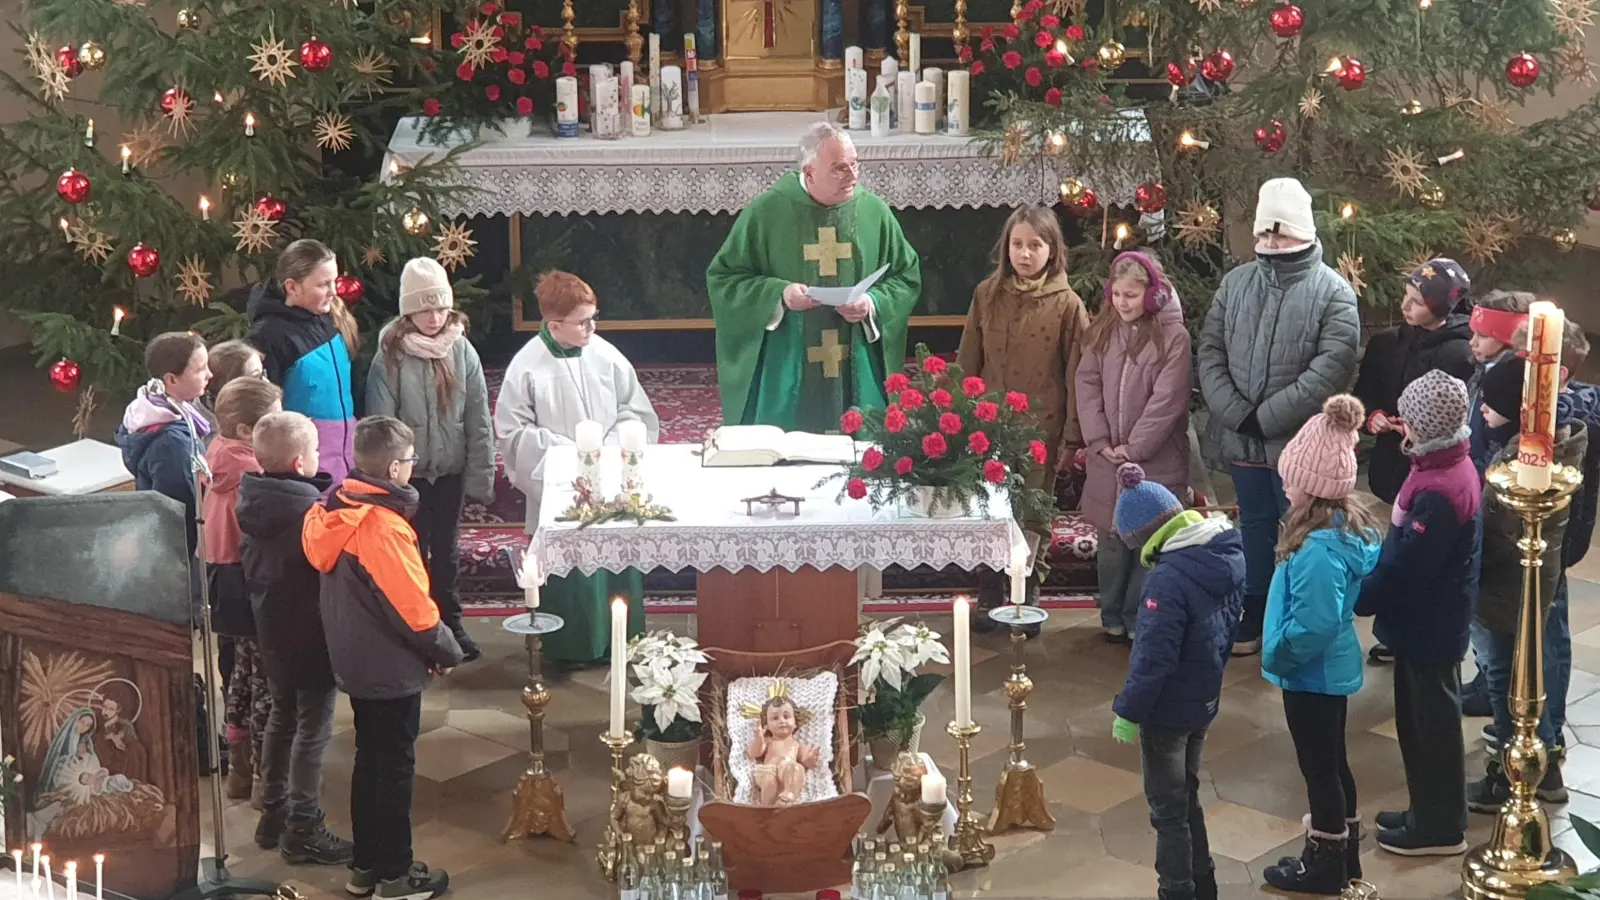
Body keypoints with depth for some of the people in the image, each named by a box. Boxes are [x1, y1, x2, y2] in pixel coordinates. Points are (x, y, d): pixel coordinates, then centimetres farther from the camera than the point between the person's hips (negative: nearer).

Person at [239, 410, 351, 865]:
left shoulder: (251, 502, -1)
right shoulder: (310, 511, -25)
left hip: (271, 630, 8)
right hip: (310, 634, -8)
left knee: (282, 716, 22)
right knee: (312, 727, 3)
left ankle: (273, 814, 31)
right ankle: (302, 830, 9)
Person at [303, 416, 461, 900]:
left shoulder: (336, 511, 1)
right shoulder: (384, 526, -26)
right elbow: (412, 606, -23)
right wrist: (447, 651, -6)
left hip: (355, 661, 8)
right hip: (392, 669, -8)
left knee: (370, 760, 19)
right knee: (395, 768, 4)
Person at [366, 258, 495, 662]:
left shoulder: (462, 352, -5)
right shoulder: (390, 356, -12)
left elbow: (479, 420, -2)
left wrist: (480, 475, -3)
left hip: (451, 471, 2)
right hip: (408, 473, -2)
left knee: (445, 551, 15)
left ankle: (450, 624, 28)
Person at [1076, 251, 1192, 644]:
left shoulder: (1172, 336, -10)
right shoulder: (1103, 331, 5)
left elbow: (1167, 400, -13)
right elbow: (1087, 384, 3)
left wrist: (1134, 447, -12)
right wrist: (1099, 441, -7)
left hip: (1155, 460, -4)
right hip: (1107, 459, 4)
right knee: (1112, 538, 10)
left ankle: (1138, 618, 11)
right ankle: (1112, 616, 21)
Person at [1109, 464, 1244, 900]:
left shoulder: (1169, 578, -30)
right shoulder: (1227, 553, -4)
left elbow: (1153, 656, -27)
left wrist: (1128, 710, -16)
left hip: (1169, 709, -8)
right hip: (1204, 700, 8)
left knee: (1168, 808, 8)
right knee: (1187, 796, 24)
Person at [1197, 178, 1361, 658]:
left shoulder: (1333, 291, -7)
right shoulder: (1236, 283, 7)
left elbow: (1332, 366, -16)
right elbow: (1210, 352, 4)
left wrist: (1267, 416, -19)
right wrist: (1236, 412, -11)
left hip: (1300, 440, -4)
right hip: (1242, 437, 4)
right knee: (1254, 528, 16)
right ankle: (1253, 621, 28)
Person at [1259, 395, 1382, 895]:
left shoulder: (1320, 548, -31)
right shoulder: (1350, 524, -1)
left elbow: (1316, 622, -32)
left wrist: (1280, 655, -16)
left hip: (1312, 673, -9)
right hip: (1332, 667, 9)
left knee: (1318, 766, 7)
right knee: (1332, 760, 22)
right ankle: (1342, 853, 37)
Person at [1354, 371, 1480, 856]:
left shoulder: (1440, 491, -29)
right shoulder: (1446, 465, 2)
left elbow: (1405, 568, -27)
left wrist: (1354, 600, -17)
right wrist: (1368, 587, 11)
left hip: (1429, 627, -9)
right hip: (1425, 620, 9)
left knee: (1432, 726, 6)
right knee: (1417, 722, 21)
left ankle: (1440, 828, 20)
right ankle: (1428, 812, 35)